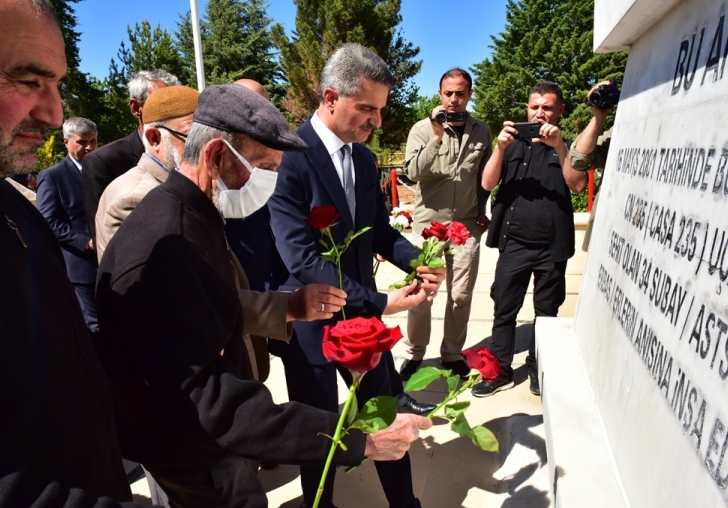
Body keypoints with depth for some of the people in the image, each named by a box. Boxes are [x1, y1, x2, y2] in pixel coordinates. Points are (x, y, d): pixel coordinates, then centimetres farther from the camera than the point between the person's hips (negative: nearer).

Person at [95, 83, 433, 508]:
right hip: (192, 453, -8)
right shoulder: (163, 245, -33)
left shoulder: (194, 215, 0)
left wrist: (289, 305, -2)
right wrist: (355, 437, -39)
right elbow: (207, 399, -38)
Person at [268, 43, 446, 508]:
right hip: (312, 323, -6)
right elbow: (304, 261, -25)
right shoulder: (290, 158, -21)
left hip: (362, 313, 7)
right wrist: (380, 303, -26)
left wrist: (418, 262, -11)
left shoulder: (364, 158, 3)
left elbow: (380, 230, 9)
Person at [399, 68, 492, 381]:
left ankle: (452, 354, 26)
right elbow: (413, 172, -14)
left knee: (461, 296, 8)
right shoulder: (422, 129, -1)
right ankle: (414, 354, 22)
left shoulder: (481, 132, 8)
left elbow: (486, 177, 17)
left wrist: (483, 211, 11)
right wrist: (437, 138, -21)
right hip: (428, 223, -2)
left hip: (467, 226, 2)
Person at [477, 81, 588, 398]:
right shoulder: (514, 144, 8)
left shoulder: (567, 146, 6)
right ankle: (500, 370, 17)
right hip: (514, 243, 0)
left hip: (552, 246, 0)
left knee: (546, 312, 12)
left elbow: (578, 185, -11)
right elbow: (488, 183, -5)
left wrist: (559, 146, -21)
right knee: (504, 310, 5)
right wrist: (500, 148, -19)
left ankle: (538, 369, 28)